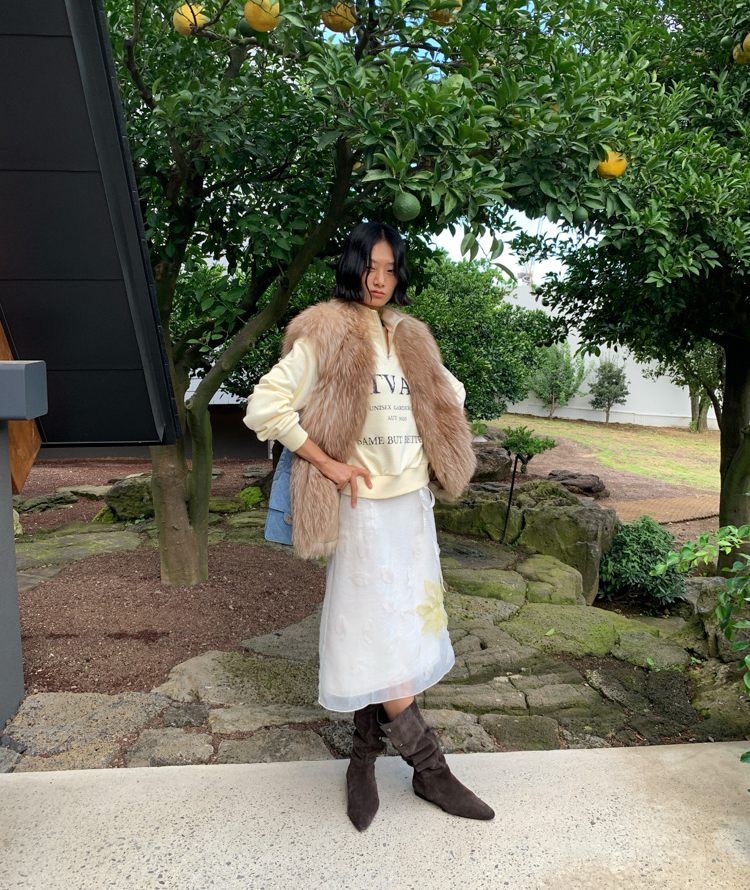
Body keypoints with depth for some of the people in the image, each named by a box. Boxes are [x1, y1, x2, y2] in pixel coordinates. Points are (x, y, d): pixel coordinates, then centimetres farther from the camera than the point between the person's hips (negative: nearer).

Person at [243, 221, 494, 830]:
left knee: (403, 629, 11)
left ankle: (366, 759, 28)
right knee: (378, 640, -4)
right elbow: (265, 405, -13)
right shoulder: (325, 336, -7)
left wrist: (435, 452, 12)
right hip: (365, 505, -6)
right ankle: (430, 767, 13)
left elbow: (451, 393, 27)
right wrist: (327, 464, -14)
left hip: (415, 504, 7)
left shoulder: (410, 338, 12)